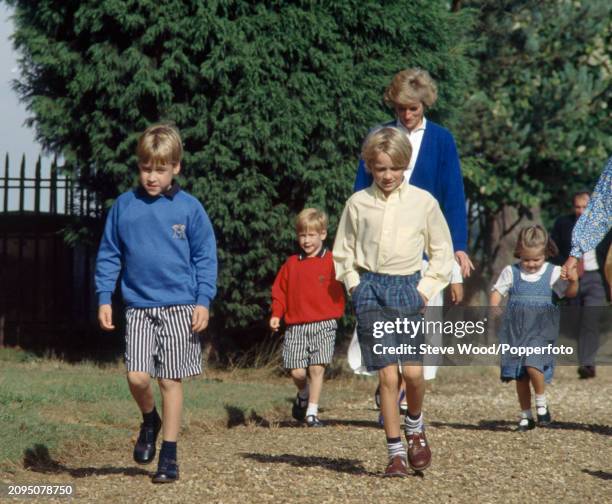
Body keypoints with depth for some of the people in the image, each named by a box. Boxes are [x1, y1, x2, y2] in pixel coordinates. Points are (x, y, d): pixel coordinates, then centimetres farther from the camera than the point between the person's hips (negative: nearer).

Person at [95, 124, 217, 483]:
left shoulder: (189, 208, -1)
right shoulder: (124, 207, 3)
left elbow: (205, 257, 3)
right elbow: (109, 255, 10)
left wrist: (204, 301, -4)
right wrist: (104, 298, 3)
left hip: (180, 307, -1)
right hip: (139, 308, 1)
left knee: (171, 381, 1)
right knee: (137, 377, -10)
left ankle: (169, 455, 10)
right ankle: (150, 421, 22)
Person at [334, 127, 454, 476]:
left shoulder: (423, 202, 2)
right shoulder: (358, 203, 4)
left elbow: (443, 252, 10)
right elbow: (343, 252, 15)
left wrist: (425, 289, 1)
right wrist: (355, 286, 4)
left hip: (408, 288, 0)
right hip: (370, 288, 0)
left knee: (413, 371, -10)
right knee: (388, 375, -6)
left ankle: (415, 427, 21)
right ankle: (395, 451, 2)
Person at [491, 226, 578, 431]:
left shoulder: (553, 273, 1)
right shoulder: (510, 272, 4)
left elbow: (569, 293, 5)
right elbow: (497, 291, 4)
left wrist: (573, 281, -16)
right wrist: (493, 309, -14)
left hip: (541, 329, -2)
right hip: (516, 329, 2)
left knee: (532, 365, -23)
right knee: (520, 376, 6)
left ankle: (541, 402, 1)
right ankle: (525, 415, 19)